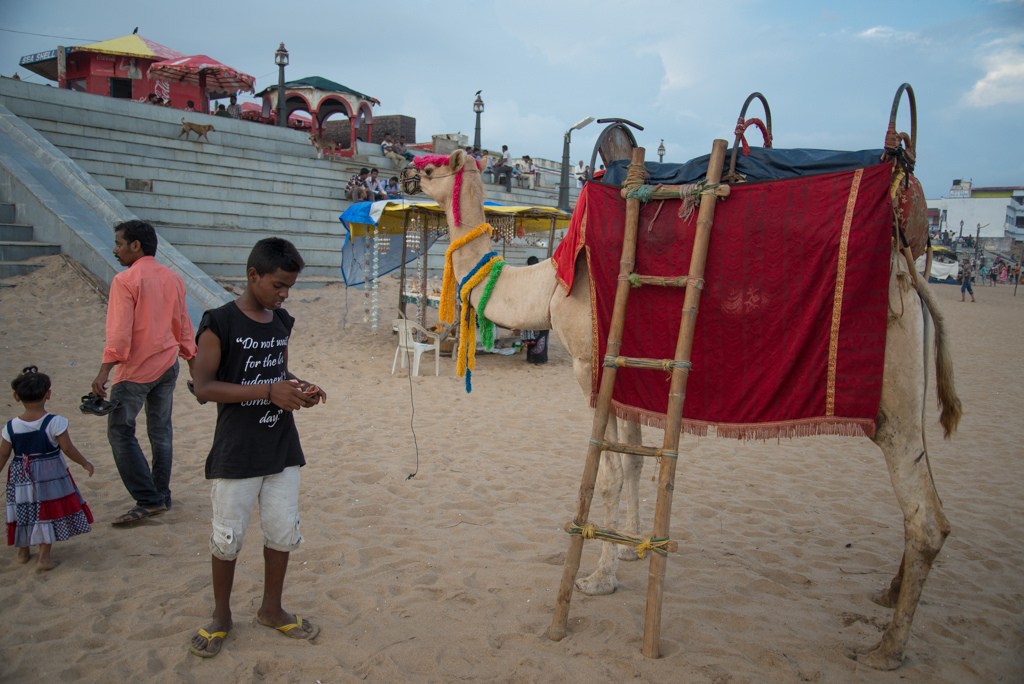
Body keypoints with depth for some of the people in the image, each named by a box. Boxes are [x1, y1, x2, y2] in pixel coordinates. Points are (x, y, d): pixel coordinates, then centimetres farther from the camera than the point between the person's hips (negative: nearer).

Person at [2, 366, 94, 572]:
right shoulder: (55, 423, -18)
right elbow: (68, 448, -14)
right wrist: (85, 463, 0)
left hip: (20, 476, 4)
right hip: (50, 476, -3)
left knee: (23, 511, 19)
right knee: (48, 513, 6)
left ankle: (22, 551, 35)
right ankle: (44, 558, 8)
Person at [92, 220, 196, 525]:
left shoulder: (125, 280, -13)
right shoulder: (173, 279, 8)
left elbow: (119, 331, -19)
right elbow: (183, 325, 14)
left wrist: (104, 371, -19)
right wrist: (191, 361, 22)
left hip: (135, 369, -7)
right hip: (168, 365, 7)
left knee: (120, 432, 0)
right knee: (161, 431, 14)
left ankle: (149, 500, -4)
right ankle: (162, 495, 22)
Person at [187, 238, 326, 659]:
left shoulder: (282, 322, 6)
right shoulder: (219, 323, -13)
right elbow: (203, 387, -17)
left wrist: (300, 388, -3)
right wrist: (269, 391, -24)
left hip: (282, 450, 6)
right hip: (236, 455, -5)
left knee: (283, 534, 13)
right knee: (227, 539, 9)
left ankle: (271, 609, 33)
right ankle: (221, 617, 31)